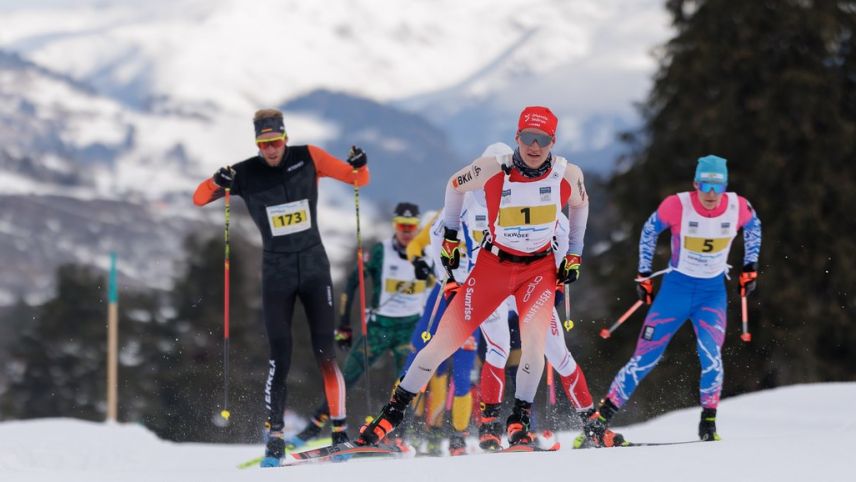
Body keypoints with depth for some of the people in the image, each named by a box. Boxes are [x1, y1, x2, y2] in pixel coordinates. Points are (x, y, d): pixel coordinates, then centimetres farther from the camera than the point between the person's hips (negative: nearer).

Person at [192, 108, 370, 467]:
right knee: (279, 360, -7)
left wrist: (358, 165, -19)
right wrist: (218, 183, -25)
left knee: (325, 354, -5)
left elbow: (359, 180, 4)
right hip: (276, 272, 0)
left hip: (315, 266, 0)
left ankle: (340, 430, 0)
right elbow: (198, 199, -4)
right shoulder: (245, 174, -5)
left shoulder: (308, 158, -3)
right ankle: (274, 437, -4)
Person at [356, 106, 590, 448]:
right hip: (493, 265, 0)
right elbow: (455, 186, 2)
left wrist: (573, 255, 9)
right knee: (445, 340, -2)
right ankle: (395, 410, 11)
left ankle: (520, 419, -9)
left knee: (534, 338, -26)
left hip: (540, 269, 0)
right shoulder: (493, 169, -19)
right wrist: (449, 236, 8)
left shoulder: (567, 175, -14)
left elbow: (581, 206, 10)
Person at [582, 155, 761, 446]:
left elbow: (753, 227, 12)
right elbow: (649, 231, 0)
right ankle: (599, 419, 3)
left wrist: (750, 267, 9)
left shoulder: (738, 207, -13)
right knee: (645, 358, -4)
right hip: (676, 288, -1)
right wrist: (644, 275, 1)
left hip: (713, 293, 1)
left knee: (711, 355, -21)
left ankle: (708, 424, -6)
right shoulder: (677, 205, -19)